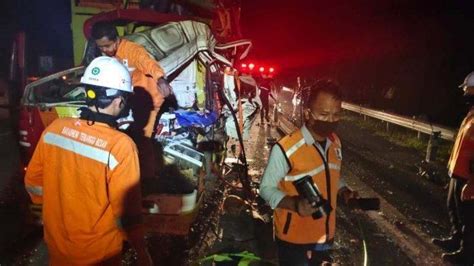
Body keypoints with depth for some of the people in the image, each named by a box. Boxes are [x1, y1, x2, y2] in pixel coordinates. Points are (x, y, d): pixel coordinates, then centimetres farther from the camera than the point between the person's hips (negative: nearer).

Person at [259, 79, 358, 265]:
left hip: (325, 235, 6)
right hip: (294, 238, -6)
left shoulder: (335, 142, -2)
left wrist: (344, 192, -4)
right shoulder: (286, 149, -24)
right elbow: (266, 188, -16)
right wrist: (294, 203, -32)